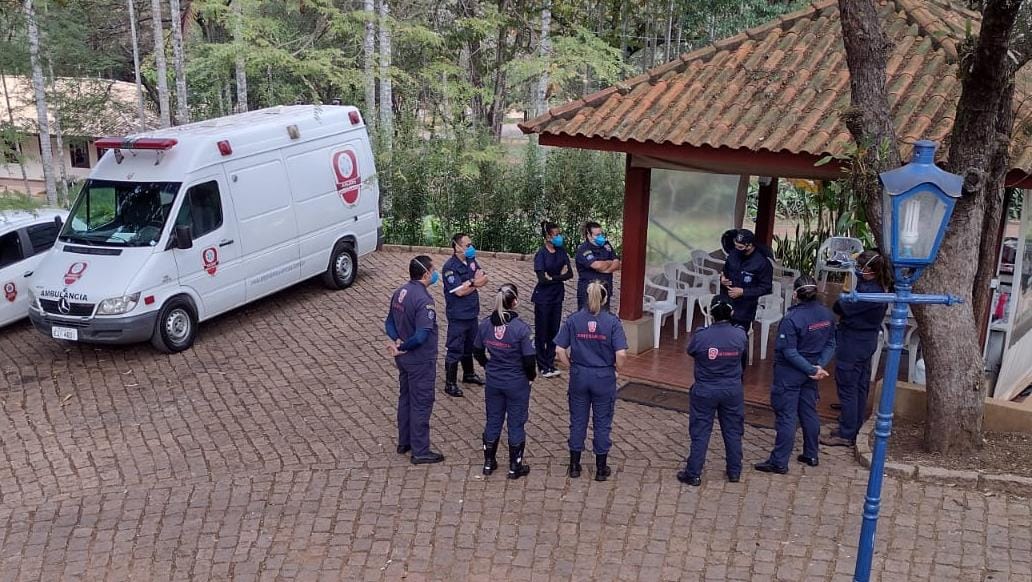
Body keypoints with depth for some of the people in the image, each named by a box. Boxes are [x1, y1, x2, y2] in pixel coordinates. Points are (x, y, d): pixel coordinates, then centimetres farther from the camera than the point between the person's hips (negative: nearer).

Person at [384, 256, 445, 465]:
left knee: (405, 398, 21)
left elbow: (389, 322, 7)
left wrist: (397, 341, -6)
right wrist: (403, 347, -16)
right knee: (421, 404, 3)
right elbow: (422, 336, -31)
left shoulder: (400, 292, 2)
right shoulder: (423, 300, -26)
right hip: (421, 361, -9)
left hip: (404, 359, 9)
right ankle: (420, 451, 12)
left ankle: (404, 442, 33)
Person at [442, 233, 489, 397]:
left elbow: (484, 279, 0)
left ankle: (469, 374, 41)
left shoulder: (471, 261, 5)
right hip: (458, 315, -8)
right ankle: (450, 384, 9)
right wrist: (474, 282, -10)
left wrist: (469, 283, -16)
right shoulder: (450, 266, -18)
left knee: (469, 346, 23)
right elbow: (459, 291, -23)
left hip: (472, 312, 8)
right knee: (454, 350, 0)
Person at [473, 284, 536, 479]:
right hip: (517, 383, -4)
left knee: (493, 421, 20)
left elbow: (477, 352, 4)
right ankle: (515, 467, 23)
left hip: (493, 381, 4)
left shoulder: (485, 324, -8)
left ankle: (489, 463, 31)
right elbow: (529, 360, -18)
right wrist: (531, 375, 1)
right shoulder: (521, 328, -22)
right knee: (516, 424, 12)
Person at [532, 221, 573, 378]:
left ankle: (550, 364, 20)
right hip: (543, 298, -5)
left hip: (557, 297, 5)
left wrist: (552, 278, -15)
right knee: (542, 332, 4)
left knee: (554, 331, 10)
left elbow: (570, 274, -2)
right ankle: (543, 366, 14)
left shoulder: (561, 251, 3)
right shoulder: (541, 254, -14)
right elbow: (542, 279, -20)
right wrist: (560, 276, -10)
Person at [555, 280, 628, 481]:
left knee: (578, 421, 15)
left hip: (579, 376, 2)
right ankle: (601, 469, 21)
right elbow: (621, 353, -18)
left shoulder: (572, 320, -6)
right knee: (602, 423, 12)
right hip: (604, 378, -2)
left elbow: (560, 349, -8)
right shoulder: (612, 322, -12)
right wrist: (617, 368, 1)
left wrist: (572, 366, 8)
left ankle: (574, 466, 25)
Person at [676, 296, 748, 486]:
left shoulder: (700, 336, -21)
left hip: (705, 391, -2)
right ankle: (734, 472, 29)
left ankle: (693, 474, 15)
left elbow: (690, 351, -1)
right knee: (733, 431, 18)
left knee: (700, 433, 8)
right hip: (733, 390, 2)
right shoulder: (740, 335, -14)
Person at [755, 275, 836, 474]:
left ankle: (779, 462, 5)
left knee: (786, 417, -1)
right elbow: (830, 345, 2)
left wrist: (812, 370, -15)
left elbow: (789, 352, -22)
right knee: (809, 412, 19)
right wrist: (819, 366, -7)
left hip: (789, 373, -6)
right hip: (810, 373, 7)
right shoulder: (827, 314, -3)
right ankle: (811, 455, 31)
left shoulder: (792, 318, -23)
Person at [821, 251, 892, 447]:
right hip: (866, 343, 10)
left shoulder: (868, 291, -27)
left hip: (852, 345, -10)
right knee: (860, 387, 18)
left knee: (847, 388, 0)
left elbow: (841, 309, -23)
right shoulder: (879, 288, 3)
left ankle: (845, 435, 7)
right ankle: (853, 427, 31)